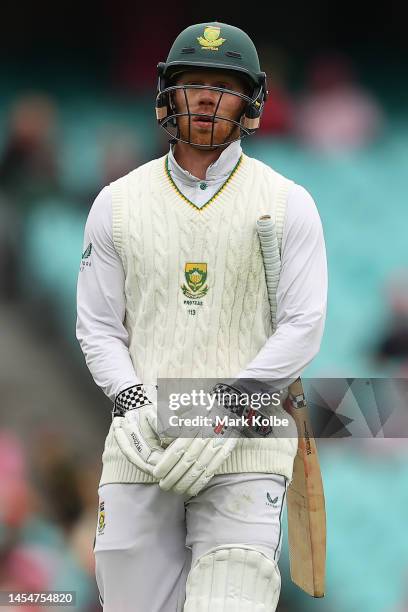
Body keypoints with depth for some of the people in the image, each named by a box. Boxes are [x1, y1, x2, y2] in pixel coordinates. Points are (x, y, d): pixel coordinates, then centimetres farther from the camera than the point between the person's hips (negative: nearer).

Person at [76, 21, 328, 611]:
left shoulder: (287, 204, 5)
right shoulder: (118, 203, 12)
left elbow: (303, 327, -1)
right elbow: (98, 328, 11)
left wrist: (223, 411, -13)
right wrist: (135, 407, -7)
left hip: (245, 449, -2)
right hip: (142, 448, 2)